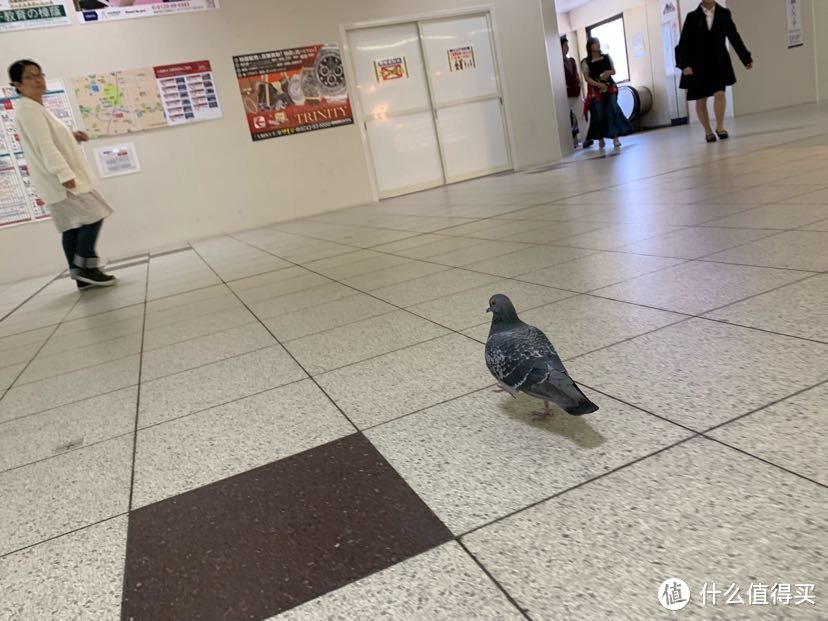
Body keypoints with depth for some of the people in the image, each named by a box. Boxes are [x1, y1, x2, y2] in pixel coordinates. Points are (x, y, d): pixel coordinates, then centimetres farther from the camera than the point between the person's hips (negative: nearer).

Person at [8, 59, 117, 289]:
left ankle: (81, 272, 10)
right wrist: (64, 174, -28)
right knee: (93, 215, -13)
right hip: (59, 178, -10)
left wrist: (73, 137, 7)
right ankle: (85, 267, -9)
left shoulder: (36, 108, 20)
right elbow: (44, 146, -21)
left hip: (60, 178, 10)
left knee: (72, 225, 8)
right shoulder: (27, 110, -12)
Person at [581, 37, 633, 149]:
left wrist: (608, 72, -11)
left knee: (613, 111, -7)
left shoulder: (606, 57, 10)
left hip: (610, 88, 2)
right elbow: (587, 78, -7)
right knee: (598, 114, 0)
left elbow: (614, 71, 12)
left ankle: (615, 138, -9)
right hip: (596, 91, -2)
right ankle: (600, 138, 15)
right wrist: (598, 84, -20)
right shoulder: (585, 62, -2)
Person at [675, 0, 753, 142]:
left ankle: (720, 127, -1)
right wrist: (684, 65, -18)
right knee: (700, 100, 5)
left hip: (719, 62, 1)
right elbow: (684, 42, -6)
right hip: (697, 64, -1)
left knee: (719, 94, -16)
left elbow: (734, 37, 8)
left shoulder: (724, 14, 4)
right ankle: (708, 131, 19)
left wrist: (746, 59, 9)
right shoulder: (692, 17, -2)